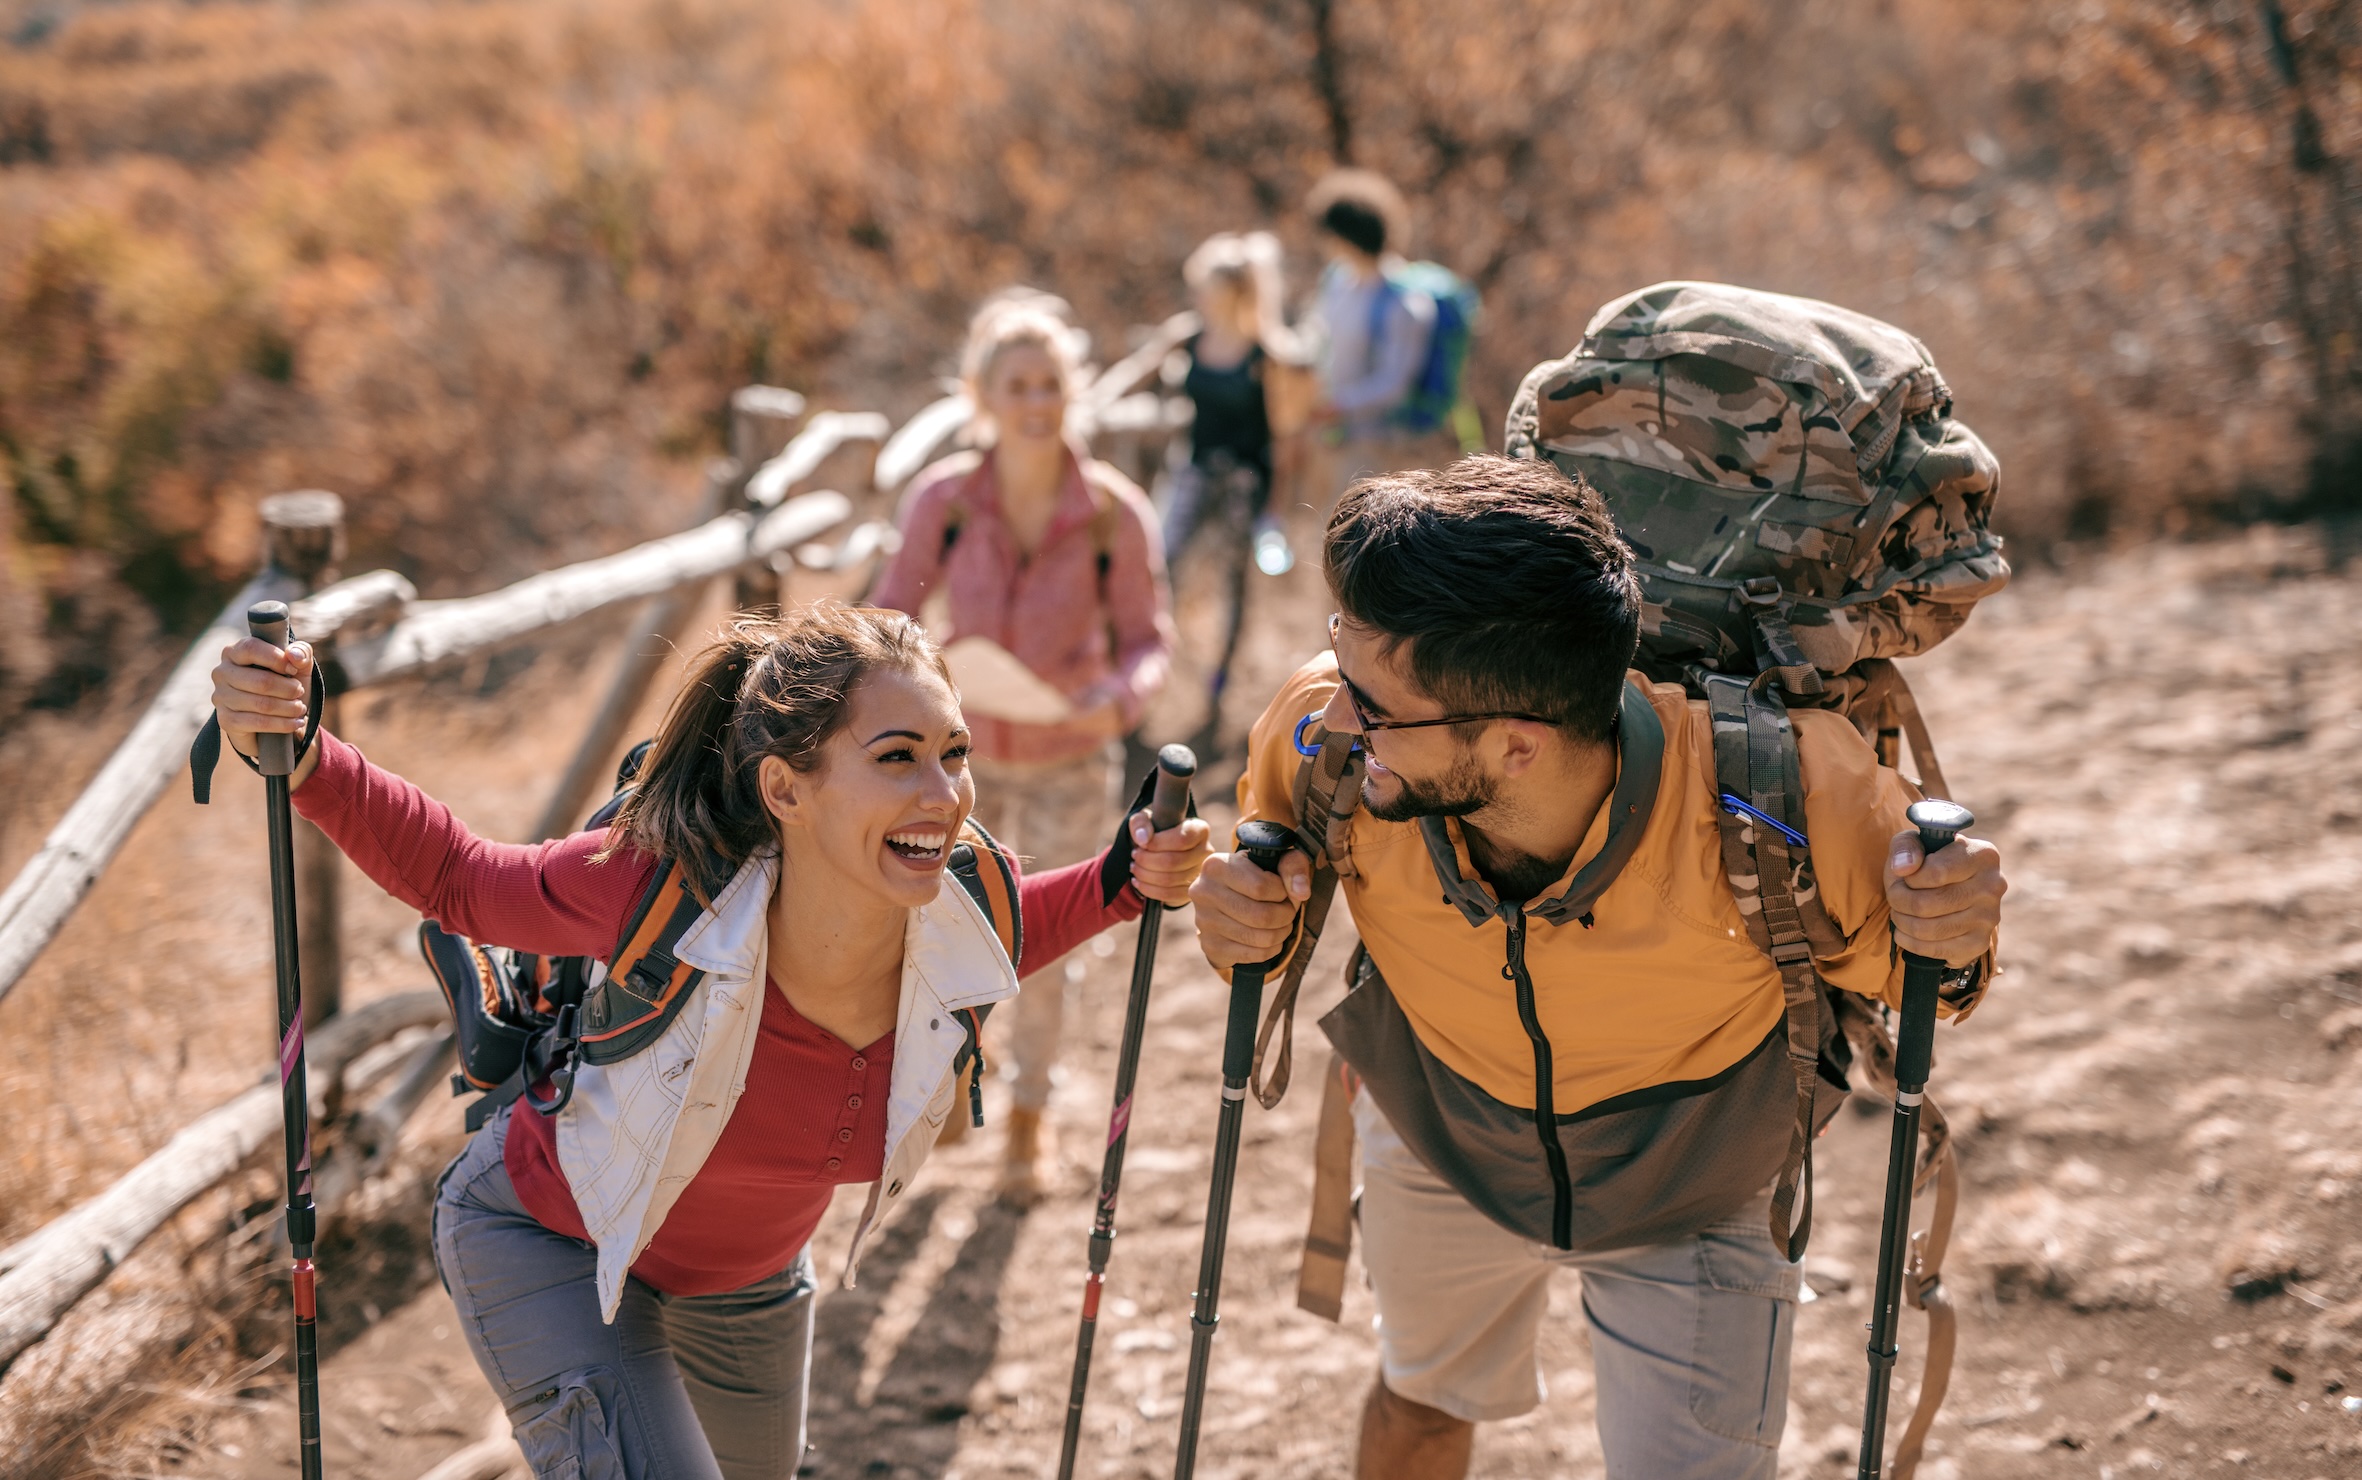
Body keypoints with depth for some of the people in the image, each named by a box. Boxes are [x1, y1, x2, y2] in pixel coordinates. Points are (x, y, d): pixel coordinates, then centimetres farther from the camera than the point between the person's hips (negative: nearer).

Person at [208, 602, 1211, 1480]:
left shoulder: (962, 925, -28)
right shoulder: (659, 891, -38)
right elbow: (454, 879, -20)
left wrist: (1128, 885, -18)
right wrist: (297, 756, -34)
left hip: (745, 1274, 5)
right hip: (551, 1238, -5)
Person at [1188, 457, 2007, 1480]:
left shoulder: (1786, 792, -43)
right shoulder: (1323, 730, -37)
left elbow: (1894, 971, -20)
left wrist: (1951, 952, -43)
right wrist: (1242, 920, -33)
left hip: (1685, 1211, -3)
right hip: (1441, 1157, 3)